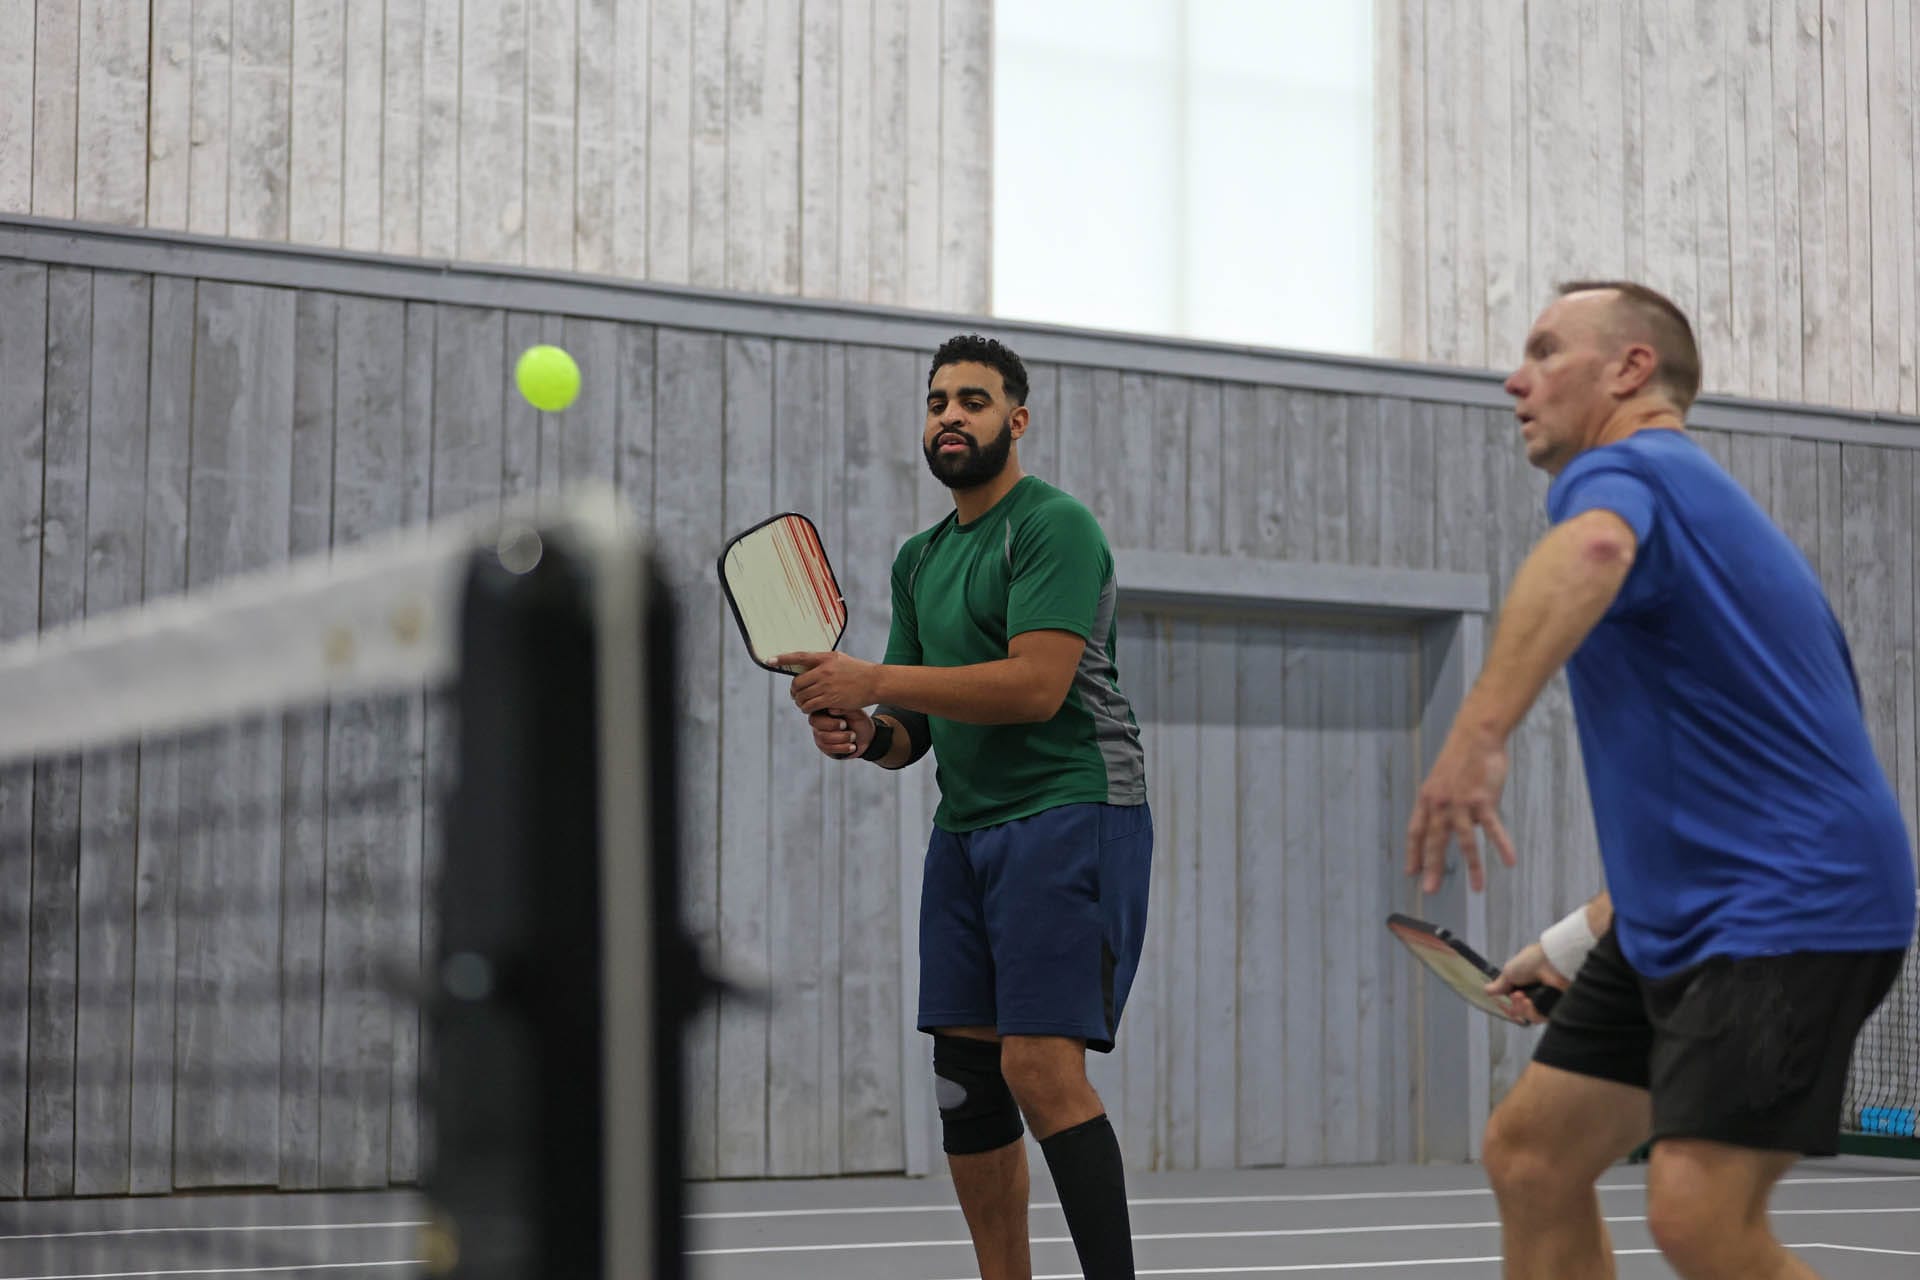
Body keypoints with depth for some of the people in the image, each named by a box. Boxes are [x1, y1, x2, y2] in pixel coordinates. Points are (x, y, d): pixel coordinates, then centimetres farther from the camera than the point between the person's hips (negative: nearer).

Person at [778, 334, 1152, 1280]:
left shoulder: (1055, 526, -7)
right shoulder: (920, 559, 18)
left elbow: (1035, 685, -21)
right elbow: (915, 729, 21)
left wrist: (876, 682, -21)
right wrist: (864, 732, -3)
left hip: (1068, 812, -8)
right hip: (965, 828, 8)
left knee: (1041, 1068, -17)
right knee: (964, 1077, 4)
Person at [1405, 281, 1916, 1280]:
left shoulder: (1626, 468, -10)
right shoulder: (1689, 501, 22)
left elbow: (1589, 552, -39)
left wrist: (1479, 730, -50)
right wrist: (1583, 937, 28)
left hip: (1792, 908, -10)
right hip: (1678, 924, 10)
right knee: (1530, 1156, 9)